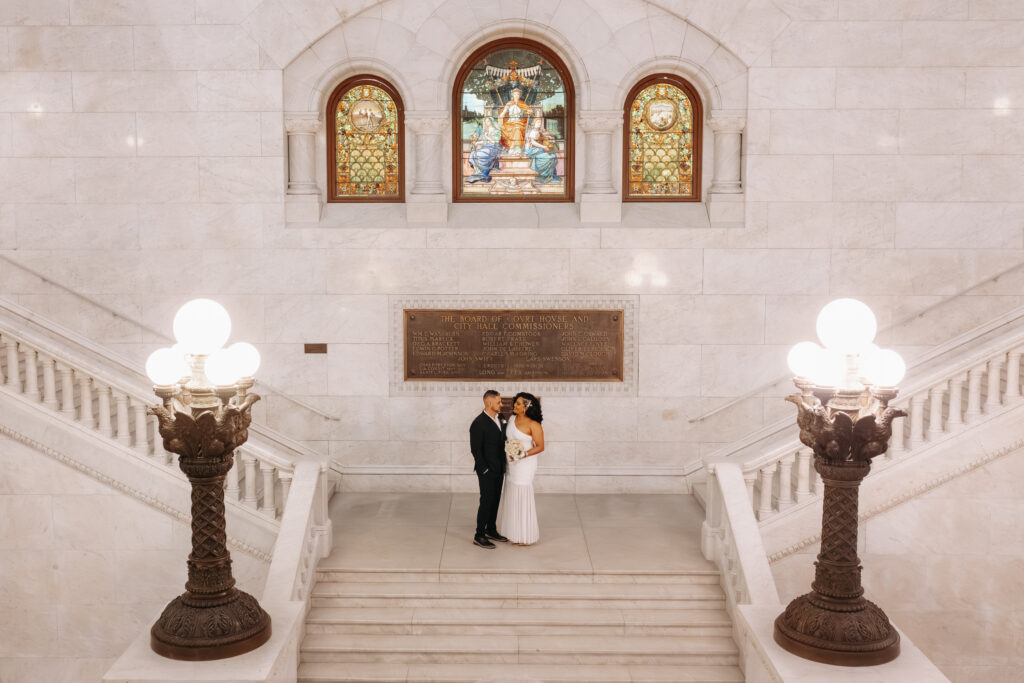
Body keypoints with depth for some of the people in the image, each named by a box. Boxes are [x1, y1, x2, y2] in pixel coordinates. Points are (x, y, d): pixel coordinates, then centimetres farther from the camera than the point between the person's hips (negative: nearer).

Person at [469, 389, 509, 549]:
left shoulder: (500, 419, 8)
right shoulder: (479, 423, -16)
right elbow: (476, 450, -16)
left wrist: (503, 466, 9)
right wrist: (484, 470, -16)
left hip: (499, 470, 8)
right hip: (487, 471, -8)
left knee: (495, 501, 15)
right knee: (486, 502, -3)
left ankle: (491, 530, 27)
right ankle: (479, 536, 6)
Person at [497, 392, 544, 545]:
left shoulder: (533, 425, -15)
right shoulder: (511, 420, 7)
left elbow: (540, 447, -14)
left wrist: (523, 454, -23)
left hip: (525, 464, -7)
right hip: (511, 463, 7)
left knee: (522, 497, -1)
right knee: (511, 497, 12)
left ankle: (526, 537, 10)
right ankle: (514, 532, 25)